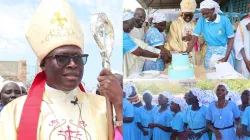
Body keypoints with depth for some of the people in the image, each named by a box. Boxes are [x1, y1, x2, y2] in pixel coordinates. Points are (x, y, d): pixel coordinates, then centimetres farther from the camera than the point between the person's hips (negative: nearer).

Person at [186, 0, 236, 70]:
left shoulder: (224, 20, -13)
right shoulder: (201, 20, -7)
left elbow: (231, 39, -8)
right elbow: (194, 38, -9)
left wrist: (226, 57, -15)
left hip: (224, 51, -2)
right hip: (210, 53, 3)